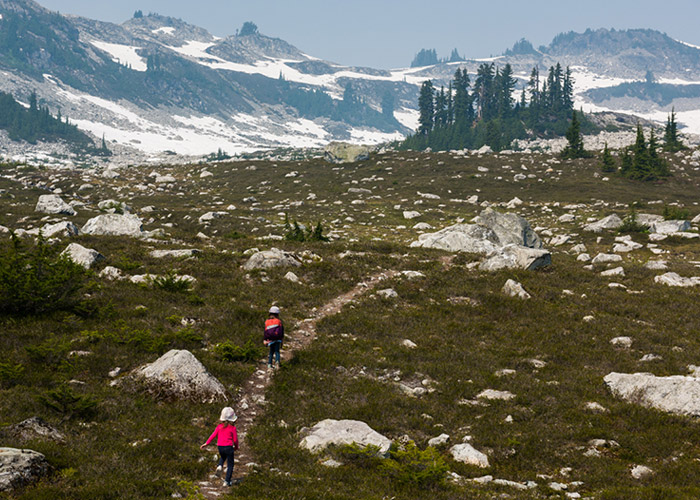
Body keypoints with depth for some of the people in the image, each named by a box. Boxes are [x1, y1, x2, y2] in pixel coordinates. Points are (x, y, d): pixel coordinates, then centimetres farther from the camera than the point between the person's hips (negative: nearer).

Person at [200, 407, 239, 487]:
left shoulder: (219, 426, 2)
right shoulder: (232, 428, -8)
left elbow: (213, 435, 2)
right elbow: (235, 439, -4)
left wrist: (206, 443, 10)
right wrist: (236, 447, 15)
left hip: (220, 447, 4)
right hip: (228, 447, -4)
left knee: (222, 457, 36)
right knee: (230, 464, 9)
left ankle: (219, 466, 6)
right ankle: (227, 481, 4)